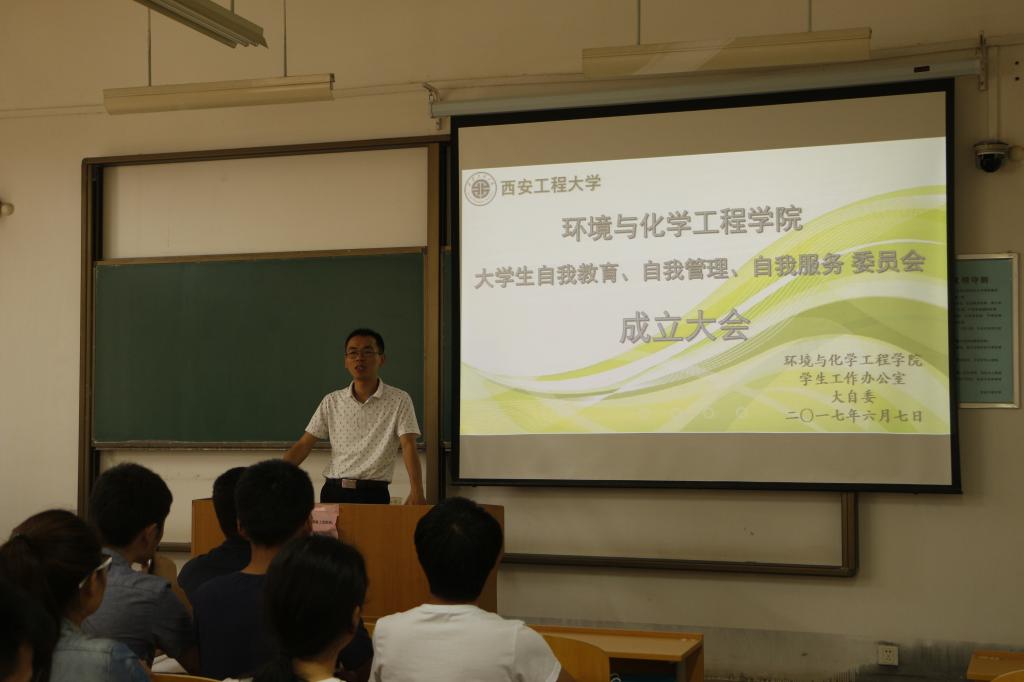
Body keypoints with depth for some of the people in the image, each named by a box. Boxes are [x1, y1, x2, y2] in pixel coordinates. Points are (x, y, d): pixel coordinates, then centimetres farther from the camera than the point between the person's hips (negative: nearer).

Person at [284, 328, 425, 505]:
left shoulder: (399, 400, 1)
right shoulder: (332, 402, 10)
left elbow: (409, 446, -8)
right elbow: (303, 445, 9)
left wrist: (417, 493, -24)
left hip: (373, 494, -2)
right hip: (333, 492, 3)